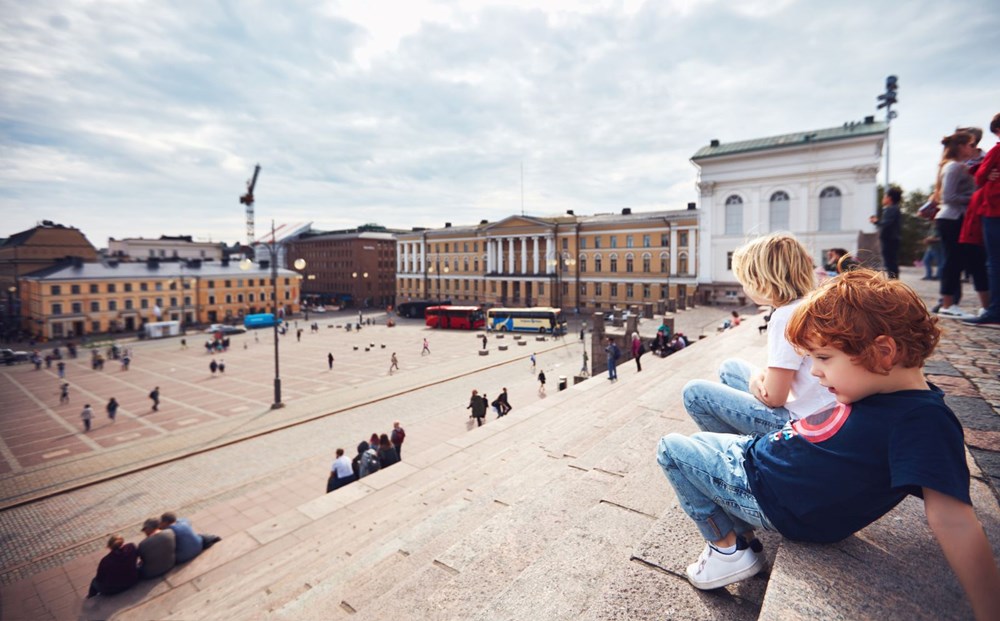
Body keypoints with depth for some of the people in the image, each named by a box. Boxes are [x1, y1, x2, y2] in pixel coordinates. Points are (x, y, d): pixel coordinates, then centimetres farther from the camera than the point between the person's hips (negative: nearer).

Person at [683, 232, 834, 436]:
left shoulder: (785, 316, -23)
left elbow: (773, 398, -20)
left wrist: (756, 375, 0)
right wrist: (761, 377, -4)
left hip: (802, 423, -9)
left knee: (694, 392, -7)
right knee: (730, 368, 21)